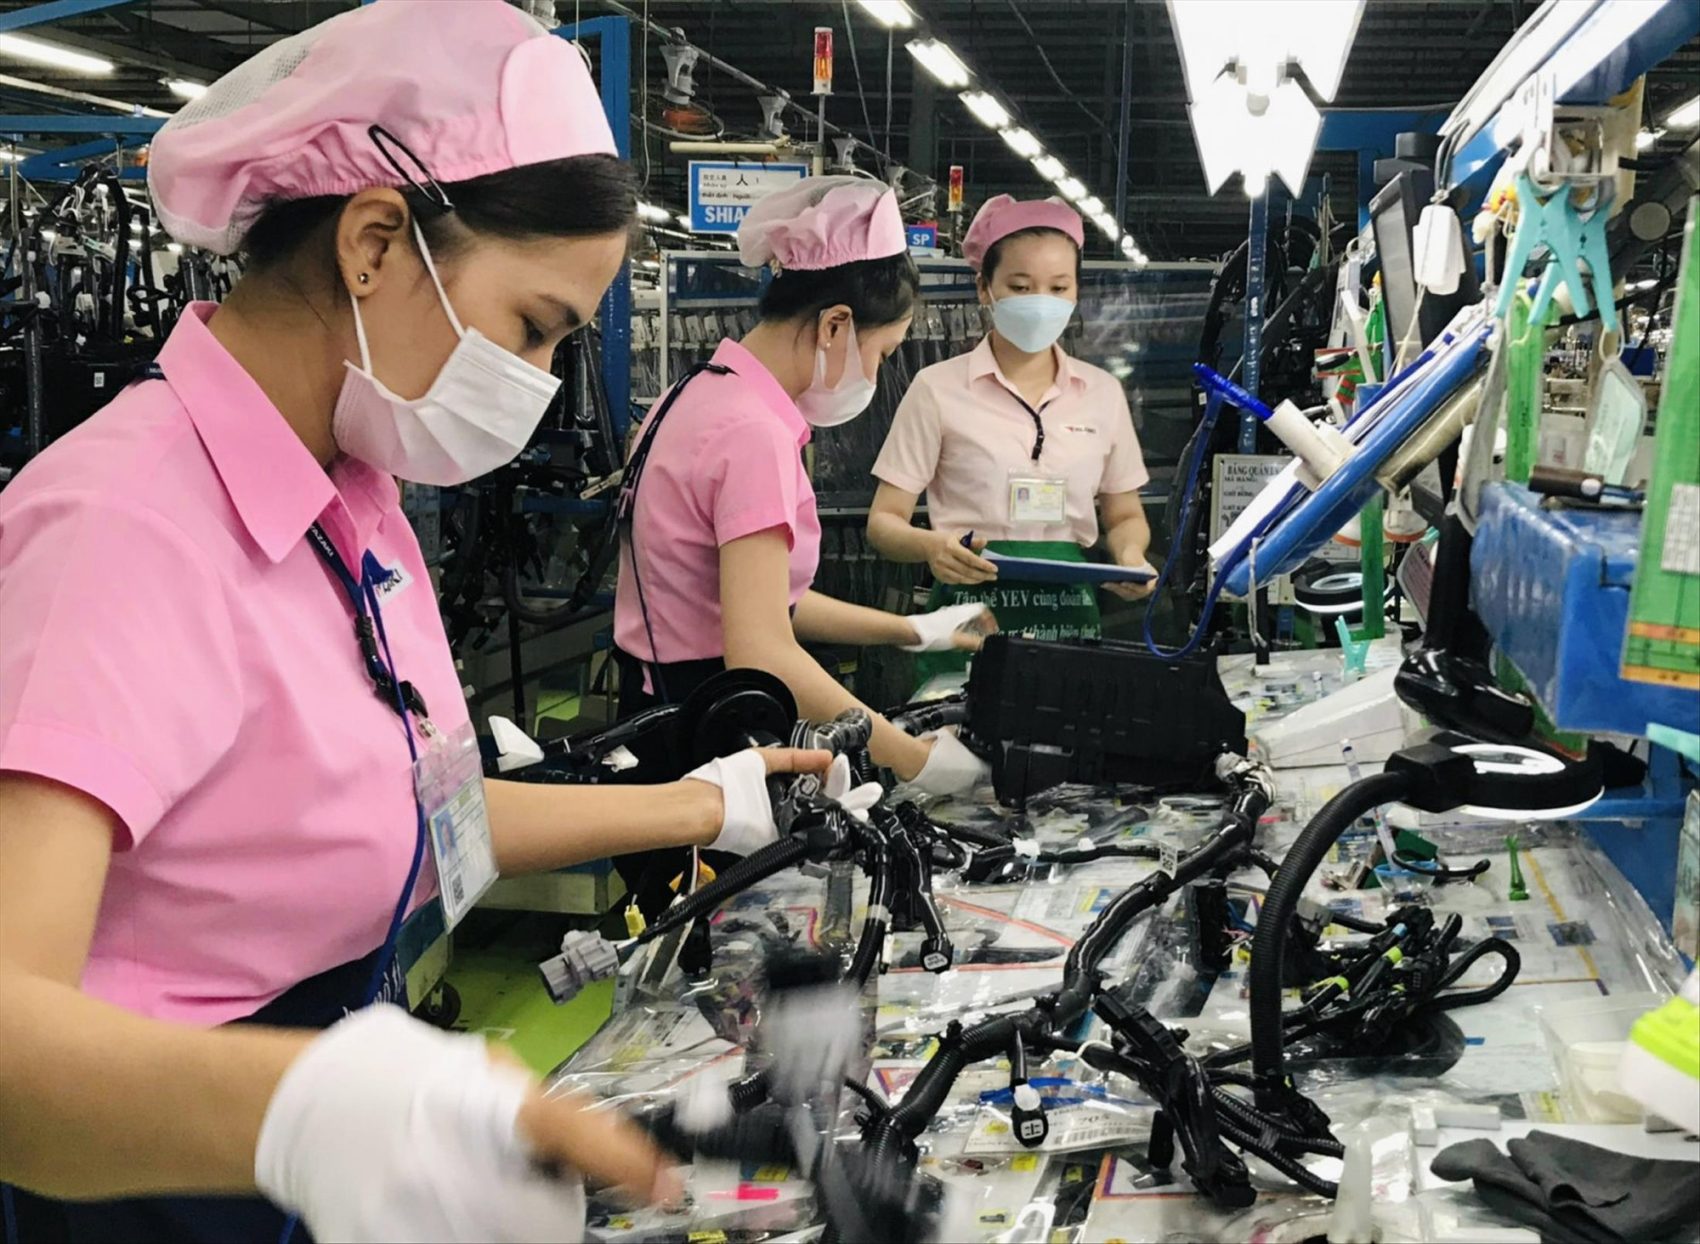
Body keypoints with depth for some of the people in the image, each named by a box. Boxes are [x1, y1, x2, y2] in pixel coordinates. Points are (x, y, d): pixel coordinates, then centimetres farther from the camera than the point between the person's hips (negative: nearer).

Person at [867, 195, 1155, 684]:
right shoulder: (939, 388, -1)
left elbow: (1125, 516, 17)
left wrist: (1130, 555, -5)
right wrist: (932, 546, -23)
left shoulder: (1103, 393, 9)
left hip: (1070, 615, 3)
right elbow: (885, 521, -2)